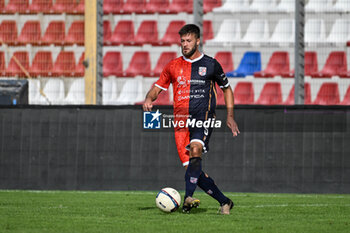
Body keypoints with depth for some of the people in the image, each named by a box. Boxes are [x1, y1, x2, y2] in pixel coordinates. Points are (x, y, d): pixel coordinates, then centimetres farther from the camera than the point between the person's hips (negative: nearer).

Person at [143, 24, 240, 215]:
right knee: (190, 167, -4)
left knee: (195, 150, -30)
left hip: (203, 118, -3)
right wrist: (149, 99, -6)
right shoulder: (173, 66, 13)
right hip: (181, 120, 3)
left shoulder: (210, 65, 7)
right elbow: (157, 87, 17)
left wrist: (230, 116, 11)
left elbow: (226, 89, 18)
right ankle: (224, 201, 8)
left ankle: (188, 197, -39)